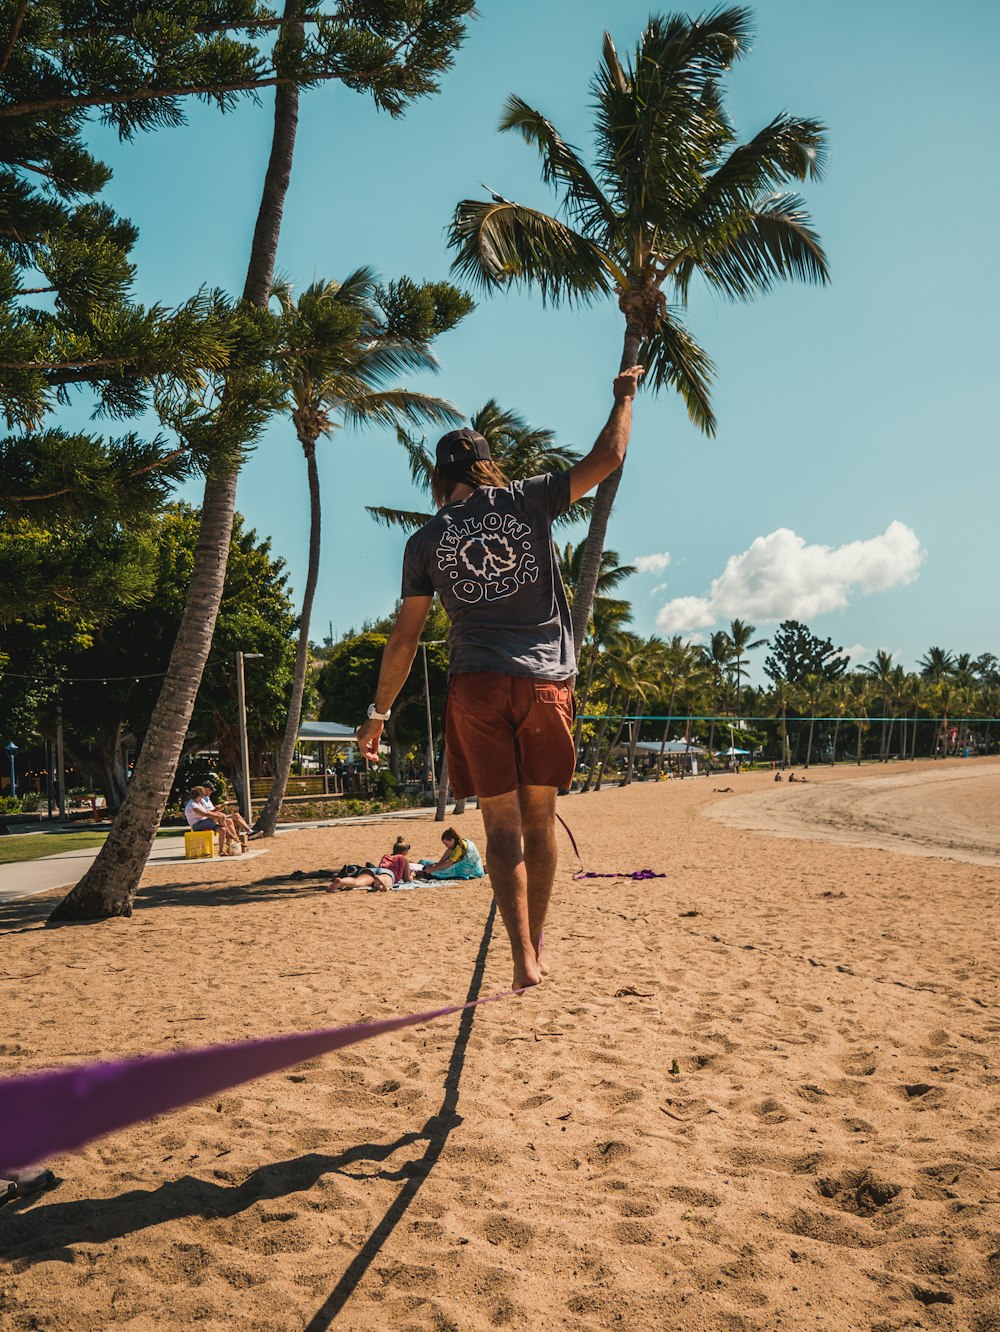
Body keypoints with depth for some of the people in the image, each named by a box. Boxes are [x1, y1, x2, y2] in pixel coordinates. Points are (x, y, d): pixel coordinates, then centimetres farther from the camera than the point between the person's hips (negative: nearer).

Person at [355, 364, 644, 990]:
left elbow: (405, 639, 7)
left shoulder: (426, 540, 8)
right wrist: (625, 396, 26)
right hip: (546, 680, 0)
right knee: (540, 816, 12)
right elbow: (608, 457, 9)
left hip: (477, 686, 0)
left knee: (503, 822, 3)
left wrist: (379, 713, 14)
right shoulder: (527, 499, 6)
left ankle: (524, 959, -5)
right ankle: (537, 949, 22)